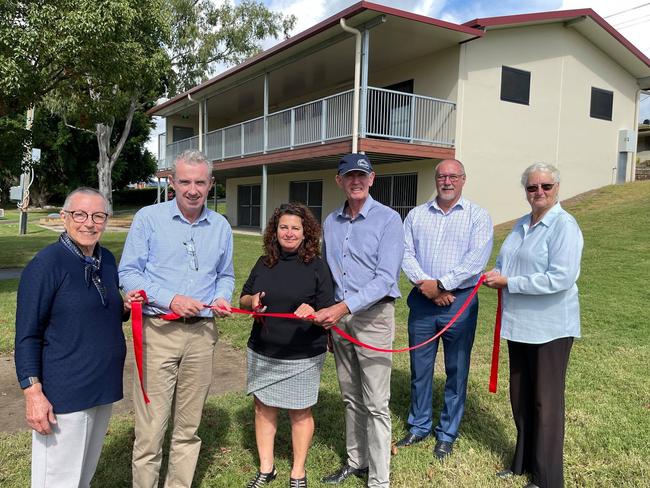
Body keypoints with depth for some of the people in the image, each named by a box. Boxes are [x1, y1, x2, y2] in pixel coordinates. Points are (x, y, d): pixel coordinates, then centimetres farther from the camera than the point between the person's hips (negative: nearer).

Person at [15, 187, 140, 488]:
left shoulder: (107, 260, 6)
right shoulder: (46, 263, -14)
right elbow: (27, 335, -13)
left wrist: (125, 307, -2)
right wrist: (33, 393, -18)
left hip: (104, 386, 7)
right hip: (63, 394, -7)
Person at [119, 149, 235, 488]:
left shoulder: (221, 227, 10)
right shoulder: (148, 218, -1)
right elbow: (128, 273, -3)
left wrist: (222, 298, -3)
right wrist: (170, 299, -15)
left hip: (201, 333, 4)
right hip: (158, 331, -3)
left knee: (189, 425, 13)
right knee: (151, 425, -1)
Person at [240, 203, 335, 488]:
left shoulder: (317, 266, -7)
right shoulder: (264, 263, 5)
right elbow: (243, 300, 13)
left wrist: (312, 312, -29)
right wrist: (252, 301, -10)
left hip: (303, 357, -4)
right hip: (262, 353, 4)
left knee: (300, 412, 9)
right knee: (263, 408, 13)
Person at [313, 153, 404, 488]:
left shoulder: (388, 219, -9)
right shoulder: (330, 223, 9)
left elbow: (386, 278, -17)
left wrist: (344, 308, -24)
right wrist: (326, 315, 11)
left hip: (373, 315, -5)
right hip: (338, 315, 6)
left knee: (376, 404, 0)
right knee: (351, 398, 17)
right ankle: (356, 461, 33)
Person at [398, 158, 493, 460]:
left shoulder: (478, 216, 0)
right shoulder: (417, 215, 9)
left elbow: (476, 260, -11)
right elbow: (405, 253, 2)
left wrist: (440, 284, -15)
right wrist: (424, 284, -13)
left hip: (460, 301, -2)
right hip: (422, 300, 3)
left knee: (456, 371, 7)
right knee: (419, 367, 11)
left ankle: (447, 434, 23)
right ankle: (419, 427, 29)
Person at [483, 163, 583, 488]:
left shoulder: (564, 226, -13)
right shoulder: (521, 225, 11)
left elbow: (561, 278, -23)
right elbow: (505, 262, 21)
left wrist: (508, 283, -19)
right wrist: (497, 274, -2)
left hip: (550, 328, -7)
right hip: (519, 324, 8)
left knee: (546, 401, 5)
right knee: (520, 397, 16)